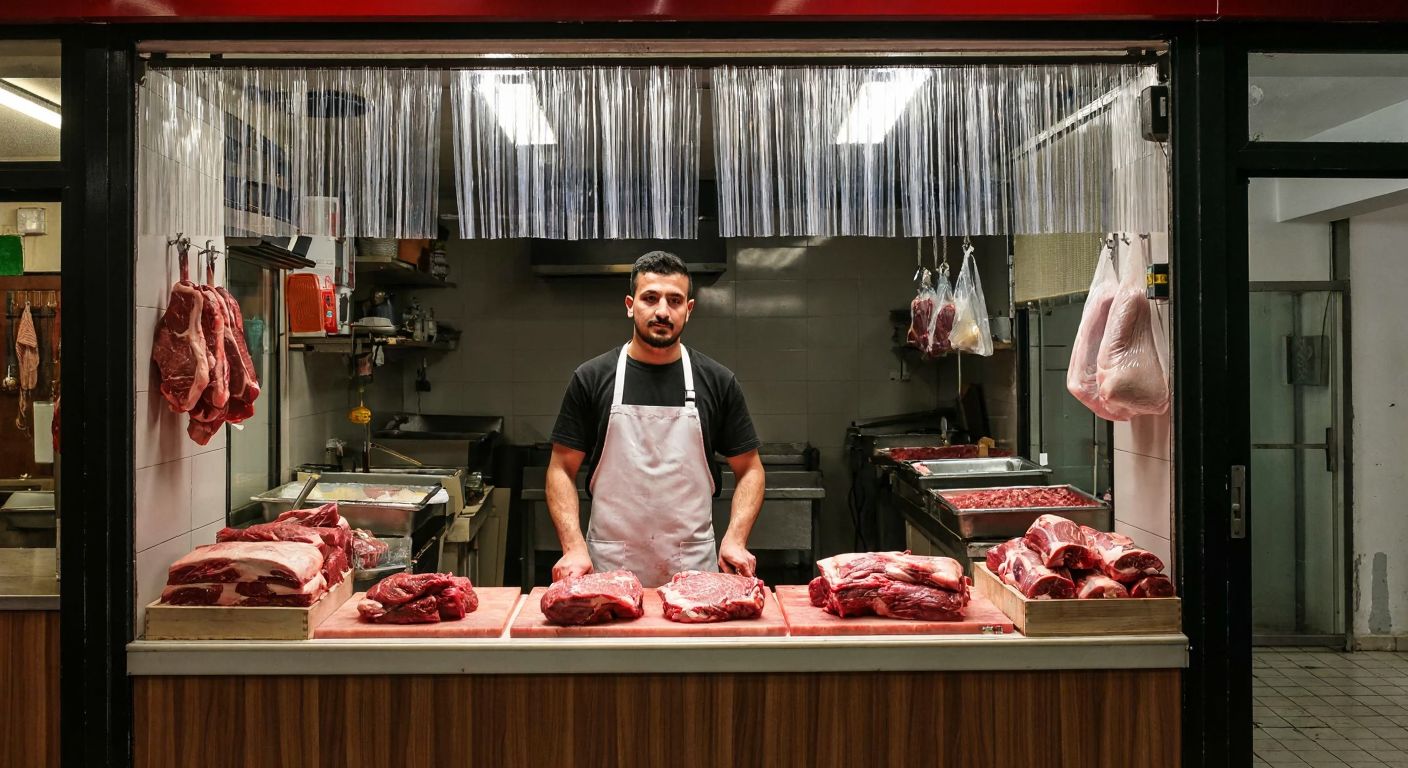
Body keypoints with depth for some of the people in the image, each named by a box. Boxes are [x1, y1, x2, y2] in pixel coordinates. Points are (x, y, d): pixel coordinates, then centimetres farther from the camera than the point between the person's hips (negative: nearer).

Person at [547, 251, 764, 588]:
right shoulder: (591, 379, 0)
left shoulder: (717, 382, 2)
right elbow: (562, 471, 2)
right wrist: (574, 547, -11)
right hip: (608, 569, 0)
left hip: (694, 569, 1)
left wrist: (734, 539, -9)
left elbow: (749, 470, 6)